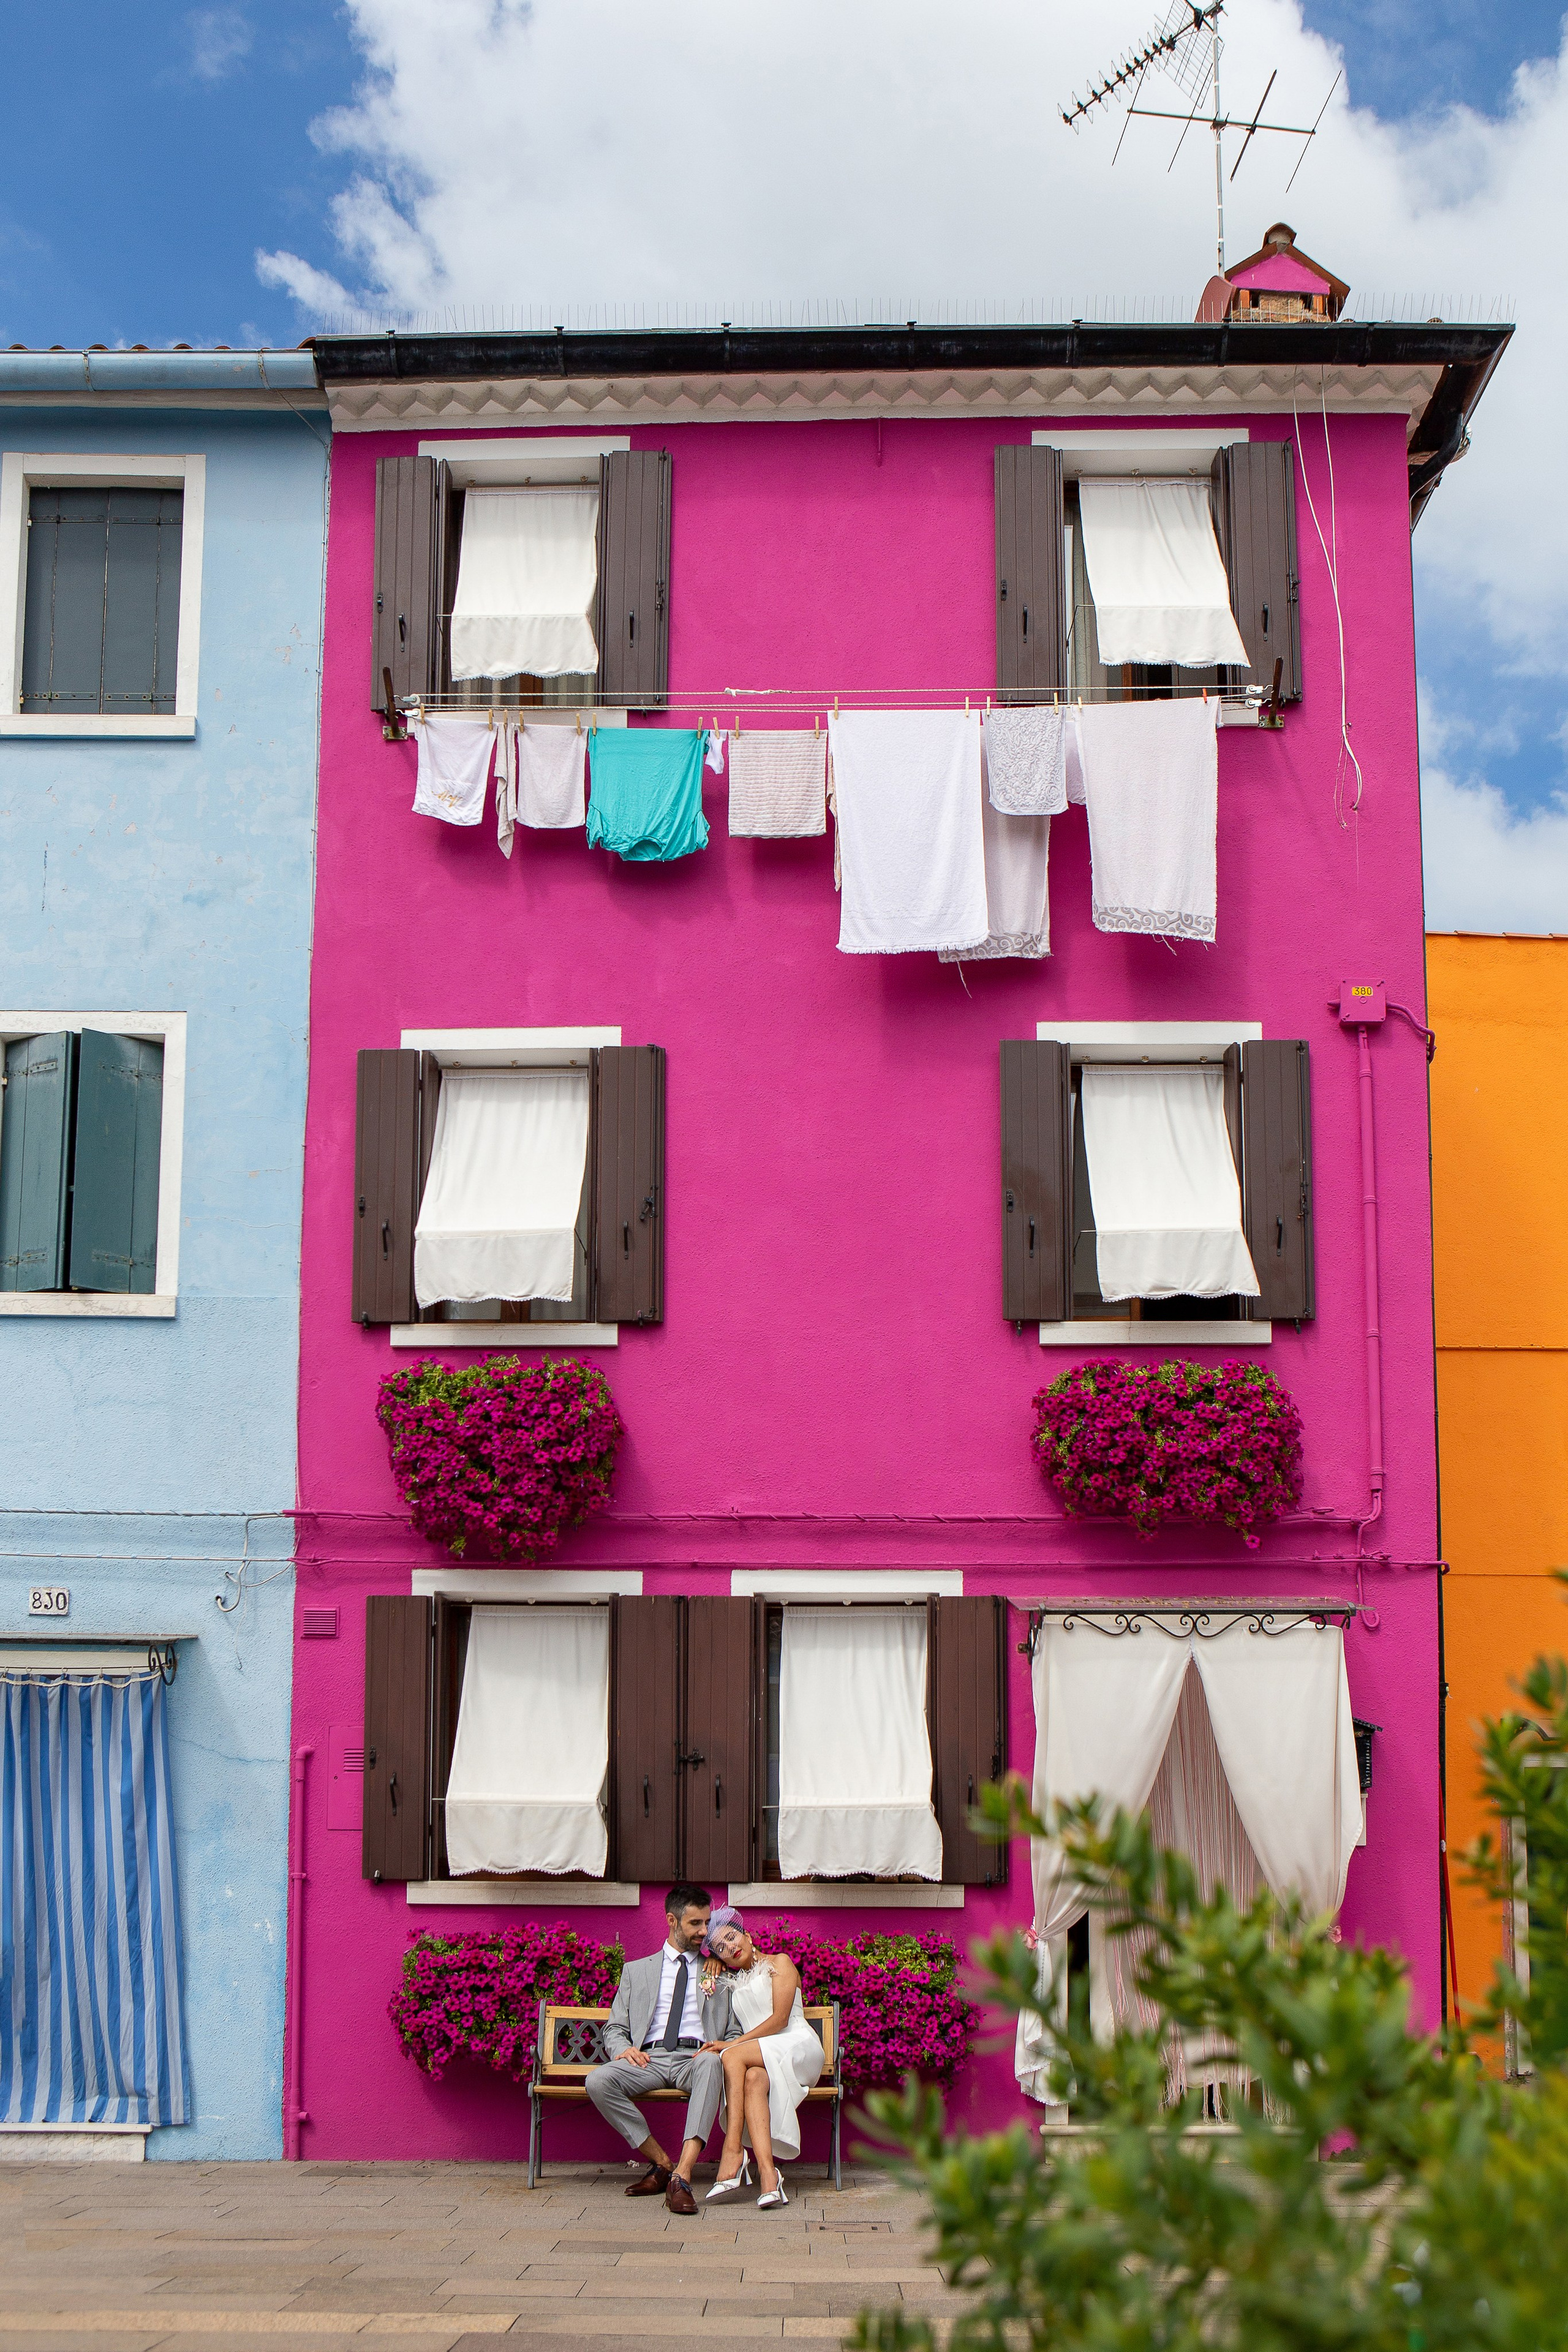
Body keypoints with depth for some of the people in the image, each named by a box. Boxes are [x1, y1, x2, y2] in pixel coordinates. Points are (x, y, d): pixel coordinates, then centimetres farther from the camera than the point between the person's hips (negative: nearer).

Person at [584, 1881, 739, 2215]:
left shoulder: (722, 1975, 22)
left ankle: (682, 2176, -46)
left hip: (696, 2058, -1)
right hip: (649, 2059, 1)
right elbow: (614, 2029, 18)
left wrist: (725, 2046, -8)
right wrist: (624, 2048, -7)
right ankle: (662, 2163, -14)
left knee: (711, 2062, -39)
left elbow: (737, 2033, 17)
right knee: (598, 2081, -30)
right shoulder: (636, 1971, 22)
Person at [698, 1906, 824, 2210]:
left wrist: (731, 2046, -13)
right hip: (759, 2059, 4)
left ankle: (732, 2152, -39)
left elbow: (780, 2019, -5)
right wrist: (711, 1961, 17)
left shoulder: (778, 1963, 8)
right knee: (753, 2080, -34)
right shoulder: (730, 1981, 26)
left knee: (733, 2057, -31)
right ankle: (768, 2174, -50)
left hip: (797, 2046, -4)